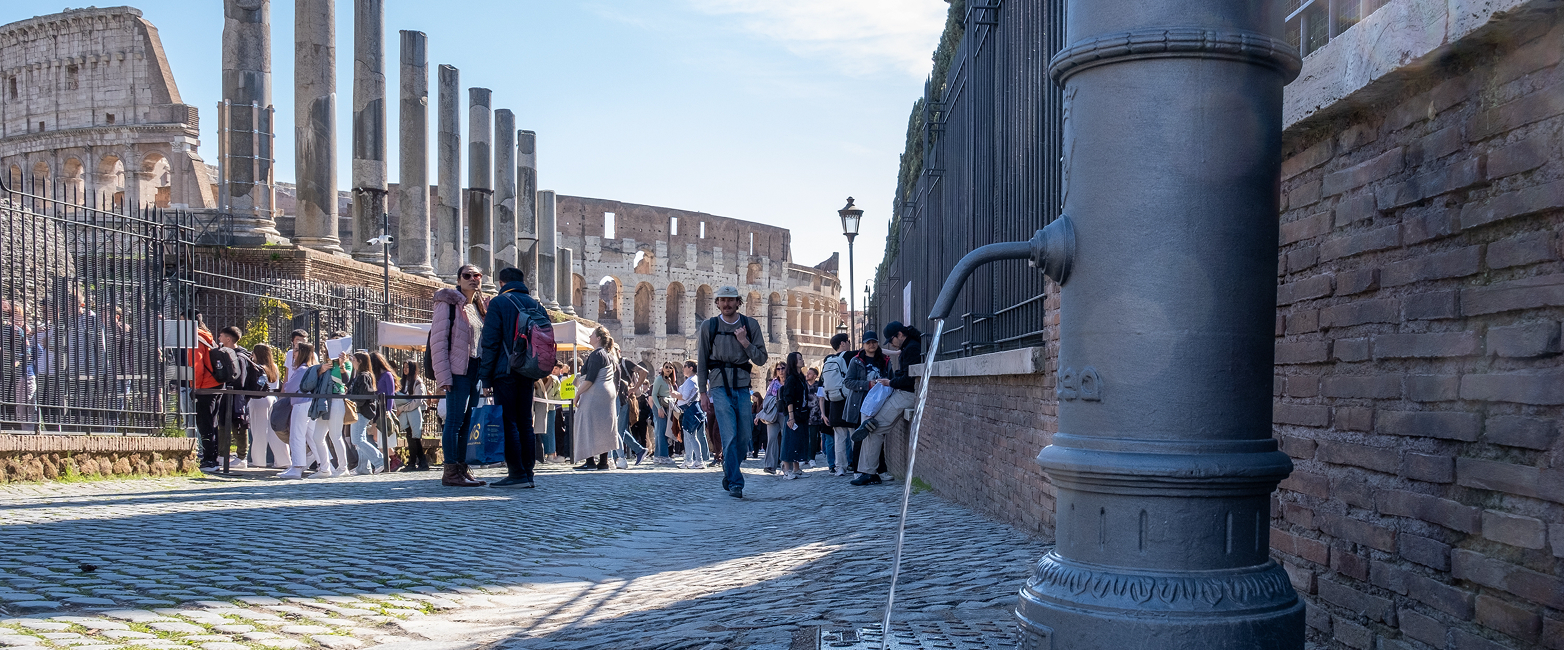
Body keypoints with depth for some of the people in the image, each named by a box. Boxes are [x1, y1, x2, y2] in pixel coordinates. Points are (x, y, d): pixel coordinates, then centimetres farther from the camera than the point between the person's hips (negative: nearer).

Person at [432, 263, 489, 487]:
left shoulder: (481, 305, 17)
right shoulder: (448, 302, -5)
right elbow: (438, 340, -10)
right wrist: (443, 375, -17)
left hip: (477, 370, 7)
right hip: (458, 370, -7)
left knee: (469, 421, 9)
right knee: (455, 420, -6)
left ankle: (462, 469, 14)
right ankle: (450, 472, -2)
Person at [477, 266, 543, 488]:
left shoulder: (499, 303, -4)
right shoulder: (536, 305, 13)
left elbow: (490, 342, -9)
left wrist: (485, 376, -6)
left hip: (505, 373, -6)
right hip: (528, 374, 6)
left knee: (508, 423, -4)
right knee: (525, 423, 9)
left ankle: (517, 474, -7)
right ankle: (528, 473, 10)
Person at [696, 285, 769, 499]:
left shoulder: (750, 325, 6)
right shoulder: (709, 326, 4)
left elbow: (761, 359, 4)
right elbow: (702, 361, 9)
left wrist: (745, 342, -12)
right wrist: (703, 391, 6)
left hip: (742, 386, 2)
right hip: (720, 385, -2)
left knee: (742, 437, 6)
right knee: (729, 436, -12)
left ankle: (729, 474, 28)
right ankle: (735, 483, -9)